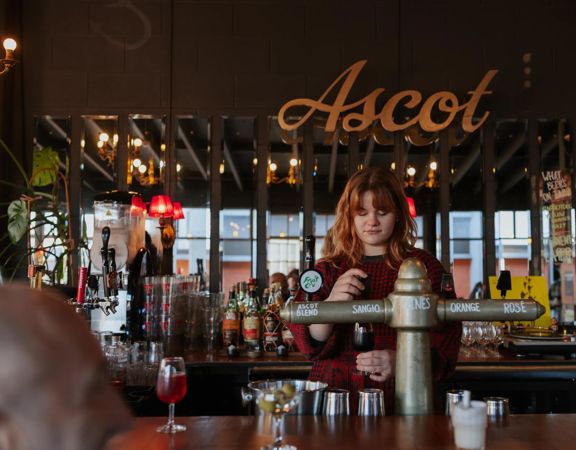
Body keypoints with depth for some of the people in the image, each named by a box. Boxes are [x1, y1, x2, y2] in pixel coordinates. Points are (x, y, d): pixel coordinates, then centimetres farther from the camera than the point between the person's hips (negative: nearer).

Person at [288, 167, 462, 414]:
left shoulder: (425, 266, 9)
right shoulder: (329, 268, 14)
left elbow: (446, 336, 0)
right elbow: (309, 343, 5)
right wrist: (330, 304, -16)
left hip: (400, 402, -1)